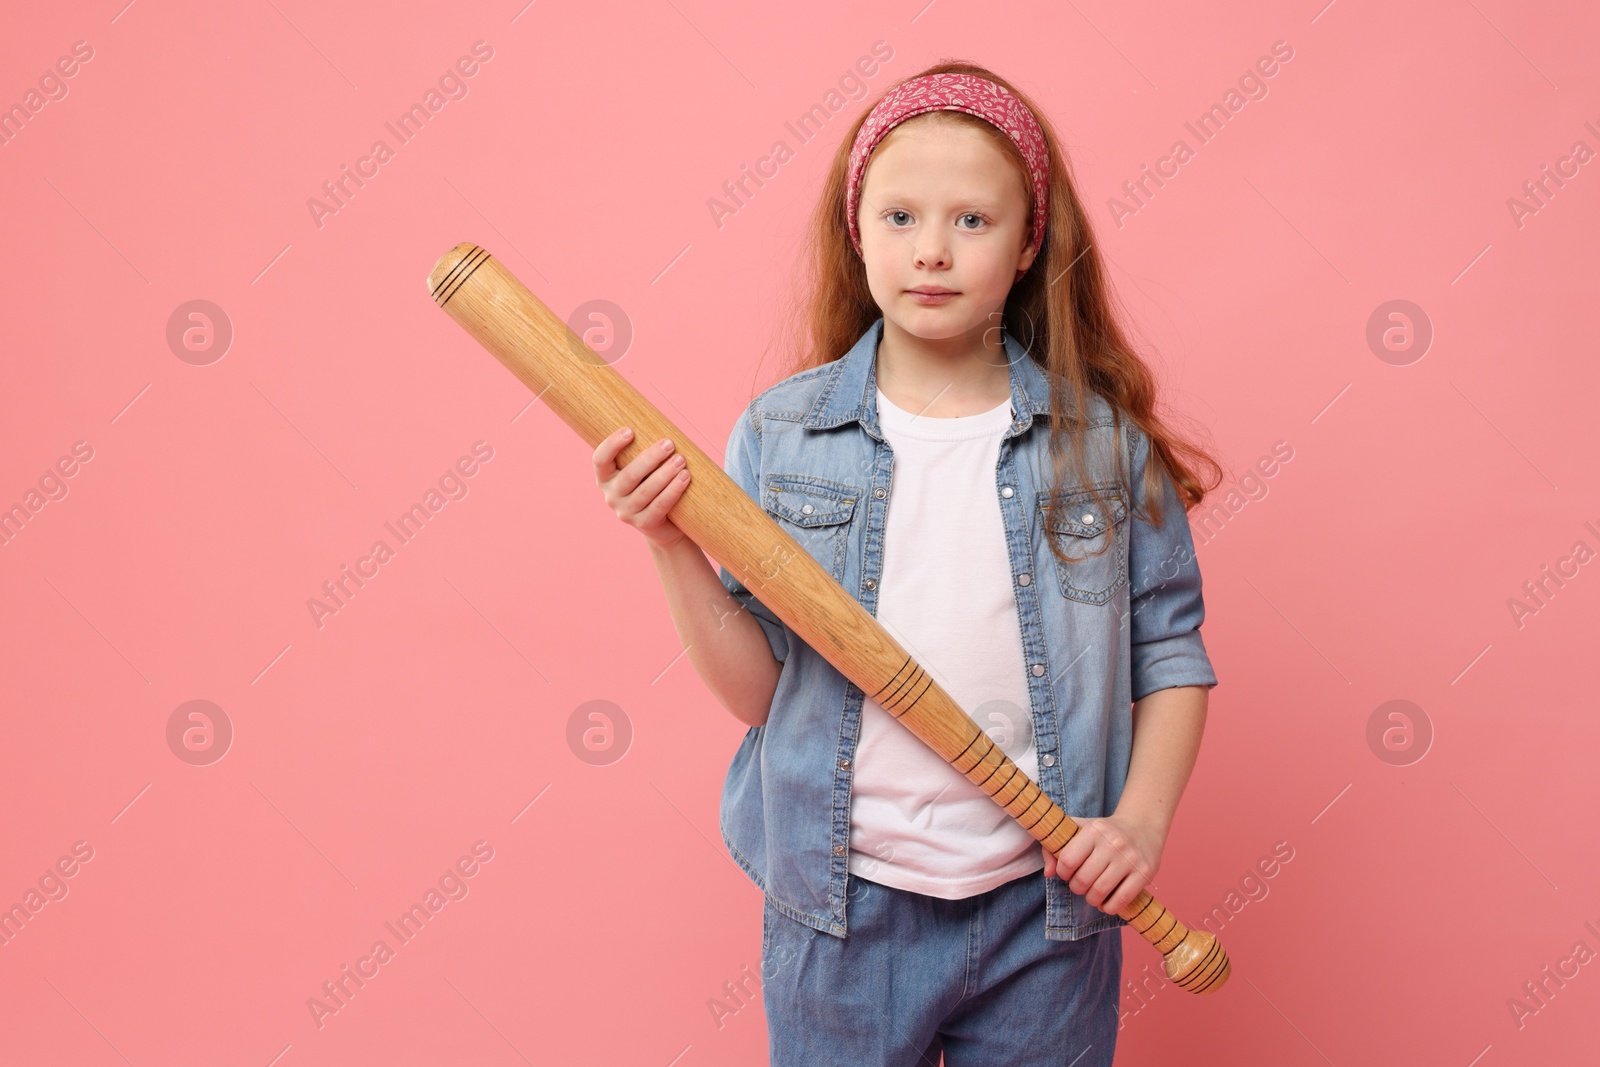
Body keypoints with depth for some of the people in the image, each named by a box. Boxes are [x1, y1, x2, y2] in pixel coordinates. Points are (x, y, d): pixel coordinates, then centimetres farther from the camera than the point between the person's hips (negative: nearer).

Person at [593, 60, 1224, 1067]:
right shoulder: (780, 435, -4)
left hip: (1044, 912, 1)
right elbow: (756, 690, -4)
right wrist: (677, 551, -17)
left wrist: (1143, 817, -9)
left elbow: (1170, 648, 4)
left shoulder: (1104, 438, -4)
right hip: (838, 909, 0)